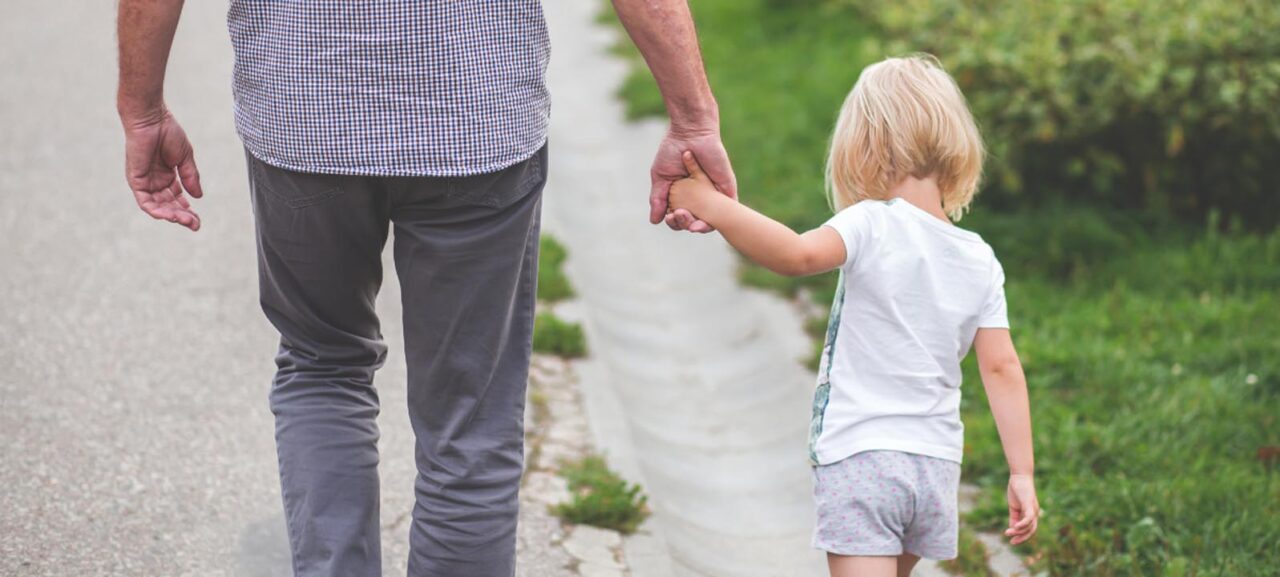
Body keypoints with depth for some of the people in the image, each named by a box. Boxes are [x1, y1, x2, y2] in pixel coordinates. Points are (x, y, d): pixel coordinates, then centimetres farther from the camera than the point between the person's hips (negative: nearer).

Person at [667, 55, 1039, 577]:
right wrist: (1021, 474, 5)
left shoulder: (873, 226, -11)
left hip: (859, 455, -6)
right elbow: (1002, 367, 3)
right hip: (937, 463, 6)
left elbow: (797, 254, -30)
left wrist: (713, 206, -23)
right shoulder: (980, 261, 6)